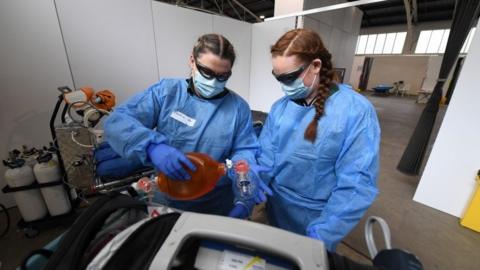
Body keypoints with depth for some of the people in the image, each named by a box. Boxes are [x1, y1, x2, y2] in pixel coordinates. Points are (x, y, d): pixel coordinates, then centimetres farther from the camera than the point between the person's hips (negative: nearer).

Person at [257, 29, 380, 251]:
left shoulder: (357, 110, -20)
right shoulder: (279, 107, -6)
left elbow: (356, 184, -21)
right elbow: (265, 159, -6)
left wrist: (321, 236, -24)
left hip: (316, 220, -4)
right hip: (276, 209, 4)